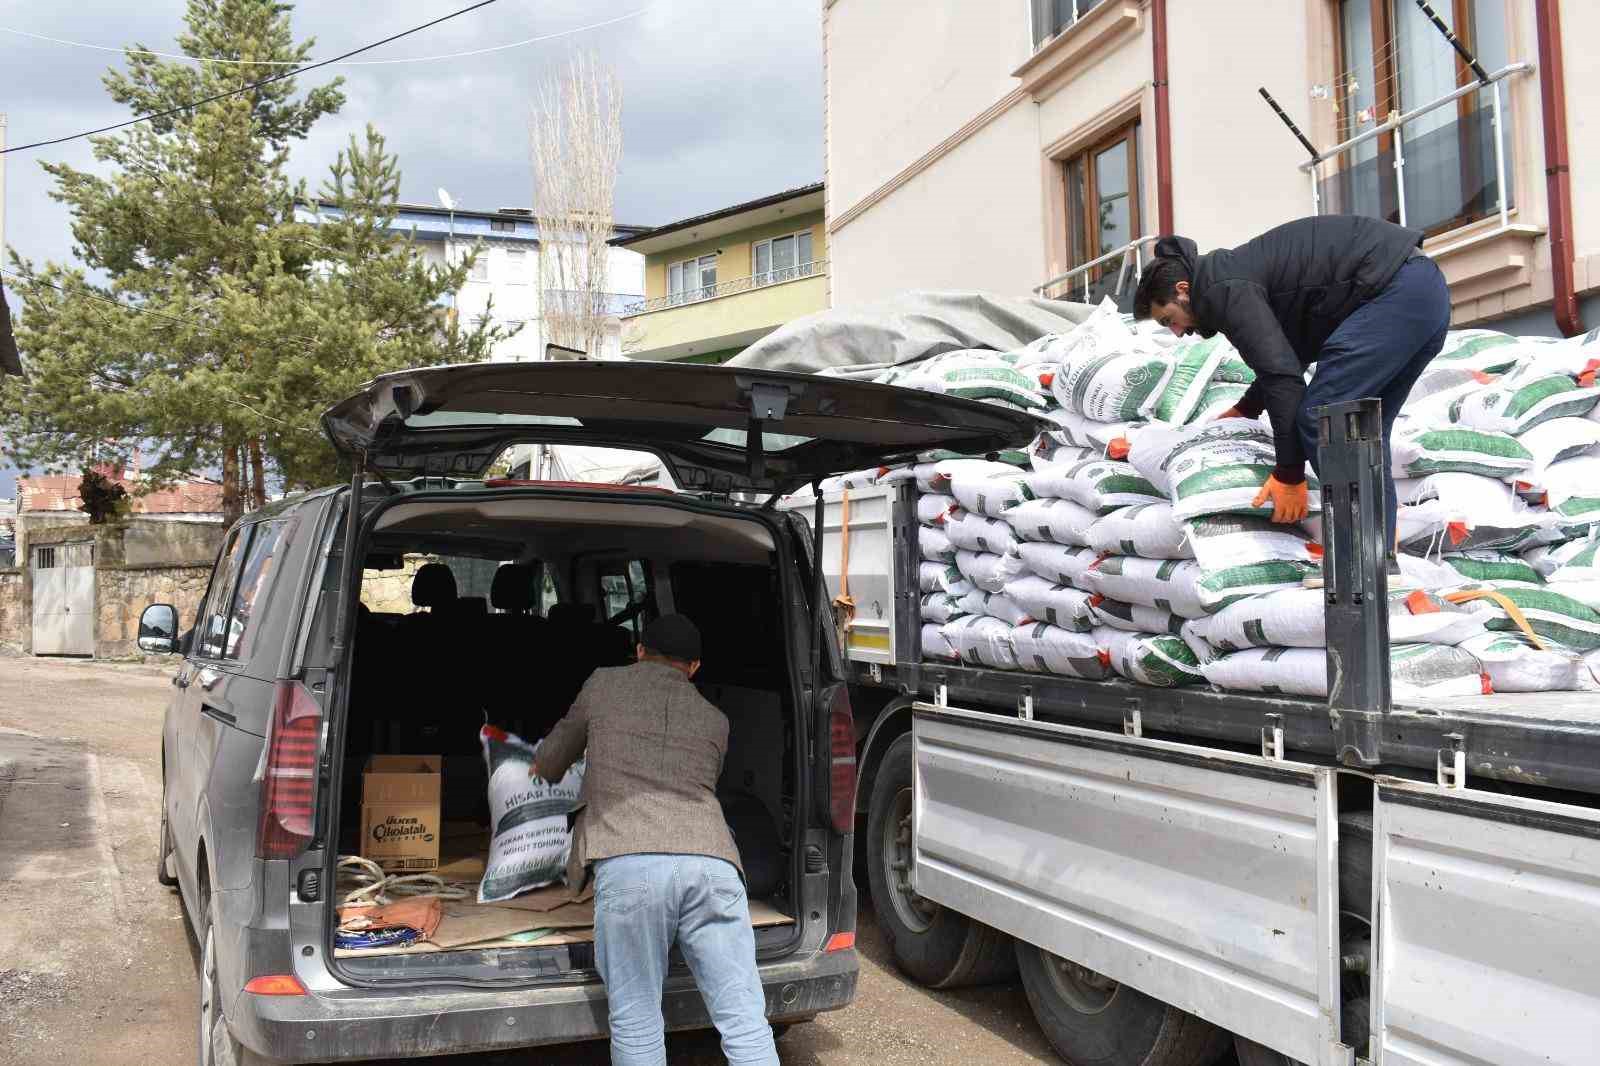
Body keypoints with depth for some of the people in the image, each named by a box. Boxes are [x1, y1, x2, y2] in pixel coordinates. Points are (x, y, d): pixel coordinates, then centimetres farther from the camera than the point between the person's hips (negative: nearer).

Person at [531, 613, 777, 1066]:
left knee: (635, 1023, 7)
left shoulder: (604, 685, 21)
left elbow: (554, 755, 35)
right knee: (745, 1021, 6)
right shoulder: (715, 721, 27)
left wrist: (542, 769, 59)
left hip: (629, 863, -2)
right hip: (712, 861, 3)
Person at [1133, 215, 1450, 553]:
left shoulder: (1221, 289, -9)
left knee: (1321, 418, -9)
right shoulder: (1237, 272, 23)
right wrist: (1243, 410, 43)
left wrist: (1289, 475, -13)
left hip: (1395, 289, -10)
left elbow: (1283, 375, -17)